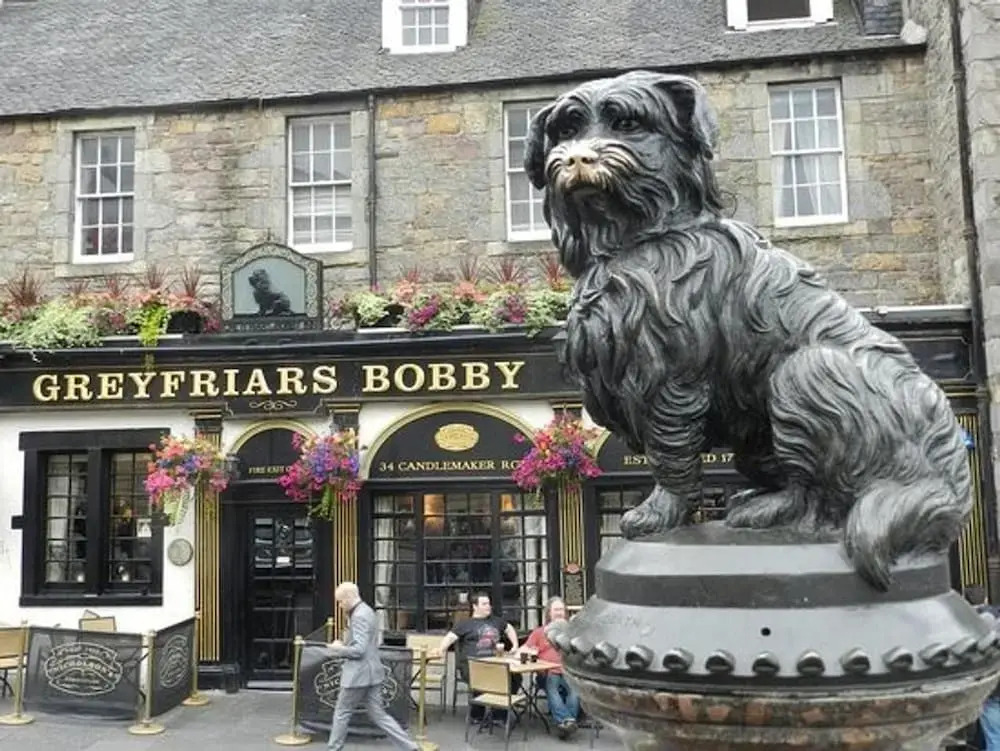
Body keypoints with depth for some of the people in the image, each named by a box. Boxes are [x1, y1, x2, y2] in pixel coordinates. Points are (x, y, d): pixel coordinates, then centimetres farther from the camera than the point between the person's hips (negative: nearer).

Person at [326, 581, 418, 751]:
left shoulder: (359, 616, -19)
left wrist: (338, 648, -9)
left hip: (359, 674, -10)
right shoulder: (365, 611, 13)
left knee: (342, 713, 8)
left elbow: (358, 650, -24)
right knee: (379, 715, 9)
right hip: (370, 673, 10)